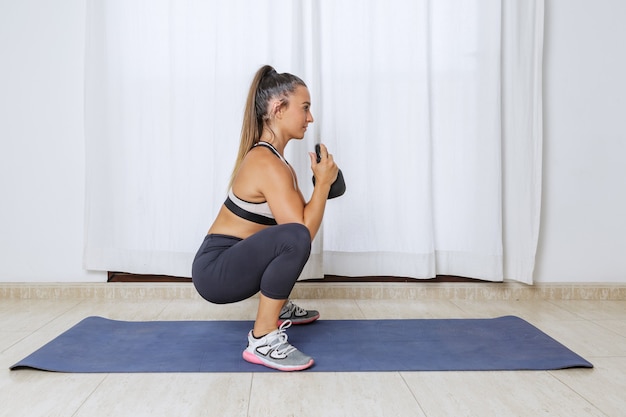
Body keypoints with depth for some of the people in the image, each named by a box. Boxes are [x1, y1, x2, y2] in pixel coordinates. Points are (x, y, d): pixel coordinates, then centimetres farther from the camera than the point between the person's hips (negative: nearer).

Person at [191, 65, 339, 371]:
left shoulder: (269, 156, 9)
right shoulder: (268, 164, -21)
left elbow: (300, 217, 16)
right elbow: (303, 232, -24)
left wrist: (322, 185, 1)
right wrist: (323, 183, -15)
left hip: (230, 262, 11)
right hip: (215, 271, -11)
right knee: (293, 238, -35)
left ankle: (278, 309, 34)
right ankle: (262, 339, -23)